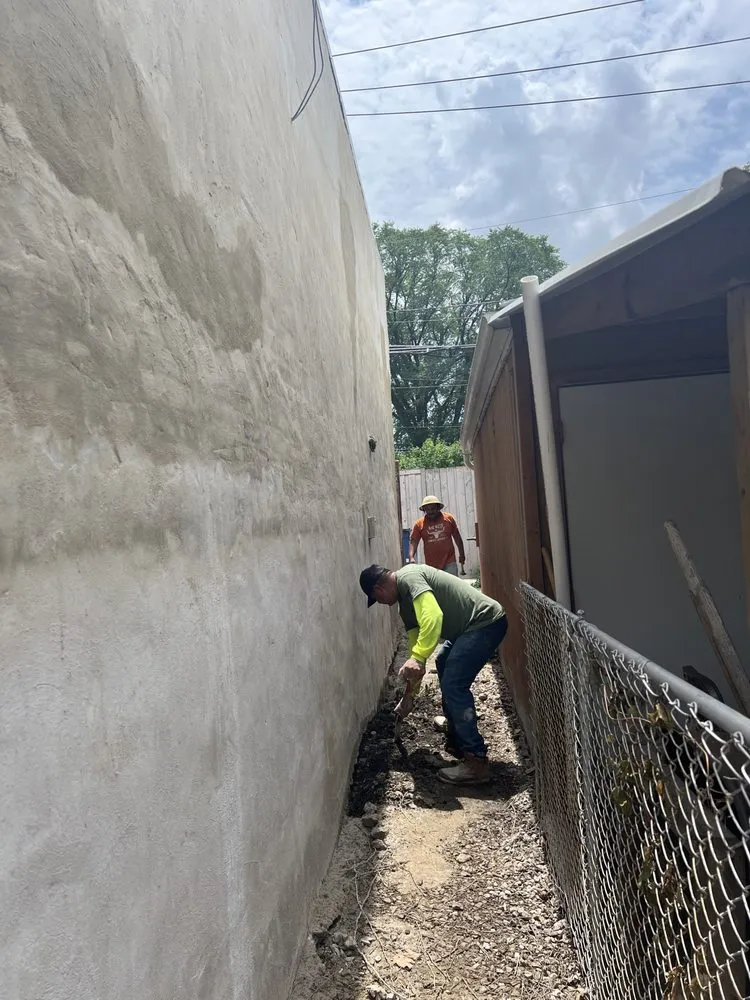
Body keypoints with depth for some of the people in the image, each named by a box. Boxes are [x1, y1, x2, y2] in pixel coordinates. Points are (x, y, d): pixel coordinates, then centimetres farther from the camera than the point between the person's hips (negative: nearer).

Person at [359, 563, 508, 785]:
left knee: (453, 685, -14)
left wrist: (417, 659, -36)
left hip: (485, 621, -11)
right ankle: (457, 741, 36)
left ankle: (476, 761, -7)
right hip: (472, 626, 11)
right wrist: (408, 695, 21)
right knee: (444, 666, 27)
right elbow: (416, 640, 20)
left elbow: (433, 617, -31)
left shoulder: (409, 577, -14)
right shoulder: (405, 602, 16)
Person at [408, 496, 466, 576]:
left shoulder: (449, 518, 2)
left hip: (449, 563, 0)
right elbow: (413, 542, -4)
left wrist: (461, 554, 14)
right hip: (431, 565, 0)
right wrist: (411, 557, -19)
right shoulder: (419, 523, -1)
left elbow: (457, 537, 11)